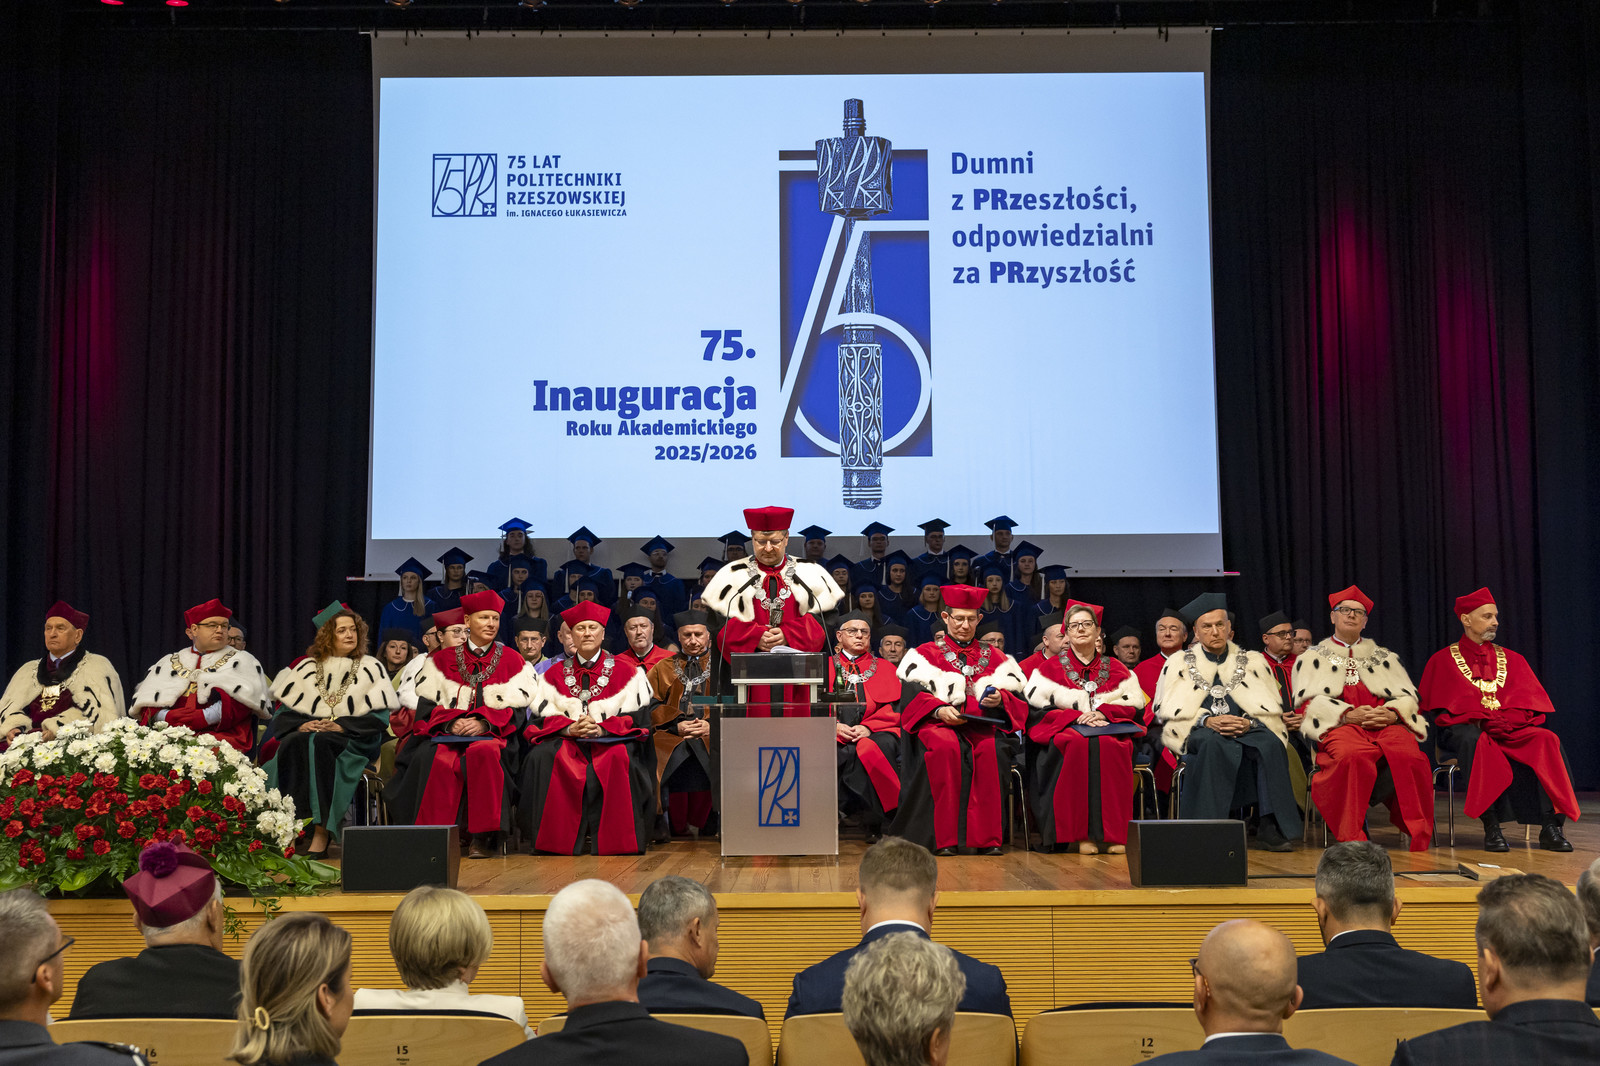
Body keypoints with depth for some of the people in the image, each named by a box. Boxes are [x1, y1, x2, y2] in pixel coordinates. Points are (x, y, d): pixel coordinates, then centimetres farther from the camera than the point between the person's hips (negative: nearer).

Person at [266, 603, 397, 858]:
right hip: (308, 733, 2)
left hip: (352, 741, -2)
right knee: (294, 744, -32)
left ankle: (321, 832, -37)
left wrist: (341, 726, -13)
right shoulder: (307, 667, 15)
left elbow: (380, 717, -1)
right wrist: (301, 725, -11)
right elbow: (282, 713, 10)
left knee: (321, 744, -35)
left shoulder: (371, 668, 9)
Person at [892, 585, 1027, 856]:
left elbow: (1016, 697, 15)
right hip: (937, 723, -2)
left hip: (981, 724, 2)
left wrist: (999, 699, -9)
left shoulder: (994, 657, 24)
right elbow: (912, 697, 3)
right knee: (946, 747, -38)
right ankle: (944, 840, -34)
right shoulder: (926, 654, 16)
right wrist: (939, 710, -16)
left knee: (990, 749, -35)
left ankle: (988, 838, -31)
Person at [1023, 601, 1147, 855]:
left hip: (1110, 726, 1)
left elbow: (1134, 705, 11)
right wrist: (1076, 716, -12)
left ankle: (1115, 833, -34)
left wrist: (1103, 712, -9)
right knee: (1077, 744, -38)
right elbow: (1038, 707, 2)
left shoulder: (1115, 668, 19)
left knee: (1112, 746, -37)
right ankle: (1082, 834, -36)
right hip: (1064, 729, -1)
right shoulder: (1050, 667, 14)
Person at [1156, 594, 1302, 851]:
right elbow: (1168, 711, 4)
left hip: (1245, 729, 1)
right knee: (1212, 743, -38)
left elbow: (1272, 708, 11)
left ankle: (1269, 827, -32)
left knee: (1270, 742, -33)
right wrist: (1207, 721, -13)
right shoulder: (1179, 664, 15)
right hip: (1199, 733, -1)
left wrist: (1249, 723, -11)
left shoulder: (1252, 661, 19)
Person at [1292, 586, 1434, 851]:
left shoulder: (1384, 657, 30)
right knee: (1352, 756, -40)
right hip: (1339, 726, -2)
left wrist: (1391, 713, -7)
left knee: (1409, 755, -35)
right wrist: (1349, 714, -11)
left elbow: (1408, 696, 18)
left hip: (1386, 723, 2)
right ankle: (1353, 842, -38)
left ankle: (1419, 843, -30)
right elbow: (1309, 702, 7)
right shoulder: (1312, 658, 22)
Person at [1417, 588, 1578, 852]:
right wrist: (1481, 720, -17)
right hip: (1465, 729, -3)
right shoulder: (1443, 660, 10)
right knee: (1477, 743, -39)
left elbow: (1529, 701, 9)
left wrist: (1507, 720, -12)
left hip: (1511, 728, 3)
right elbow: (1448, 704, -1)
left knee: (1546, 741, -28)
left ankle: (1550, 827, -32)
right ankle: (1491, 827, -40)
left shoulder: (1511, 659, 21)